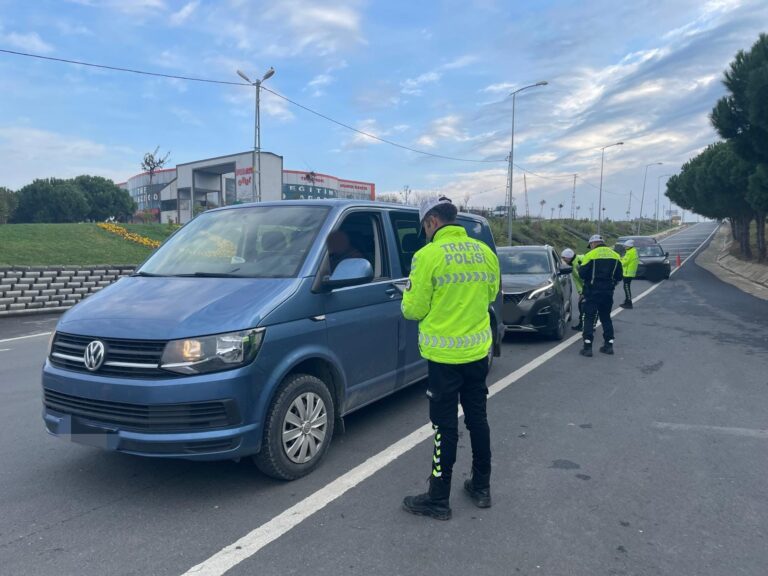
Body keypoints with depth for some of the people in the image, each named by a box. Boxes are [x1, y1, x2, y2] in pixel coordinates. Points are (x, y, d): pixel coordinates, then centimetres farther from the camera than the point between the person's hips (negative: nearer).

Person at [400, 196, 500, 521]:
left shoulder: (429, 255, -15)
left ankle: (439, 500, 15)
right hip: (478, 350, 6)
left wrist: (408, 295, 11)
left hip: (445, 355, -6)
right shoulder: (485, 252, 3)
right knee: (477, 419, 17)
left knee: (446, 427, 3)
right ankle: (481, 488, 31)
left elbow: (413, 310, -10)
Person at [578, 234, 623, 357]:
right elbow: (619, 276, 8)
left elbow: (582, 274, -12)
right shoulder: (615, 256, 7)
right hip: (608, 292, 5)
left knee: (589, 318, 0)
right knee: (606, 317, 16)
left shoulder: (590, 255, -10)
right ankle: (609, 344, 18)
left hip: (592, 291, -5)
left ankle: (587, 347, -4)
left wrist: (580, 267, 9)